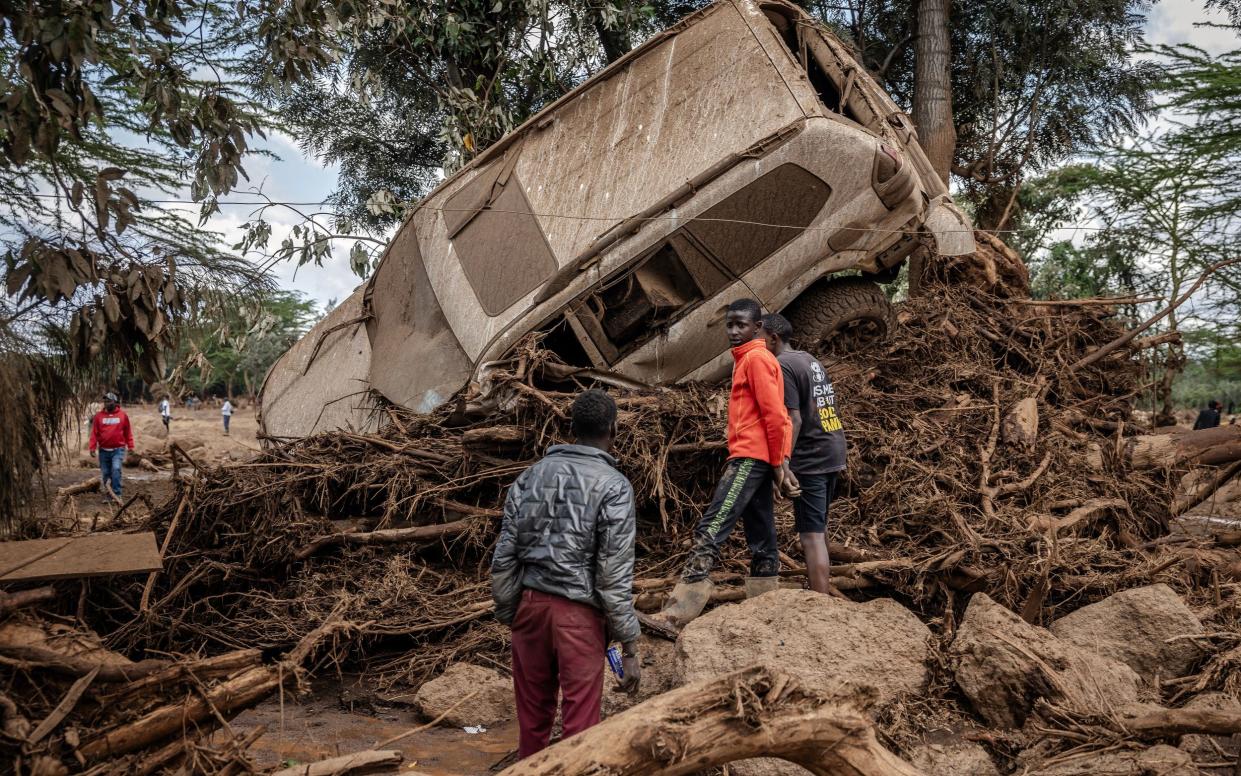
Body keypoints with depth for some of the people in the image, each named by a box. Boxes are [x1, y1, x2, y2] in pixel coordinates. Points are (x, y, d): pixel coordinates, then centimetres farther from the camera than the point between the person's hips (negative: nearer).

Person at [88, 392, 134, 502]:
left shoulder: (122, 415, 0)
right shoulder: (99, 415, 2)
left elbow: (128, 432, 5)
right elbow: (94, 433, 1)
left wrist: (130, 447, 5)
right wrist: (92, 448, -6)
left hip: (118, 450, -2)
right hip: (104, 450, 2)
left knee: (116, 469, -18)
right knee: (105, 473, 8)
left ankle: (117, 494, -14)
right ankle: (105, 494, 22)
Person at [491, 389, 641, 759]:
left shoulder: (531, 475, 7)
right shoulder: (614, 486, -8)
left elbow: (504, 557, 6)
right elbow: (615, 576, -11)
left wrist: (507, 614, 16)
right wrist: (629, 648, -6)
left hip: (530, 604, 5)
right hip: (579, 613, -5)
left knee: (532, 714, 17)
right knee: (579, 721, 4)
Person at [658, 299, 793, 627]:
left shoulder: (757, 358, -7)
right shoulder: (749, 359, 22)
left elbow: (774, 415, -14)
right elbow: (775, 416, 20)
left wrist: (778, 463, -12)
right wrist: (779, 463, 13)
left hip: (750, 457, -11)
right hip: (755, 459, 11)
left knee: (709, 532, -17)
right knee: (762, 542, 9)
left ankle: (676, 615, -22)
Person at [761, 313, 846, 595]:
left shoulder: (783, 365, -13)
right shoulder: (810, 360, 15)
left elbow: (794, 418, -20)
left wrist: (783, 463, -20)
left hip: (810, 458, -10)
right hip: (833, 453, 10)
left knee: (811, 535, -9)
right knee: (819, 525, 22)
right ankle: (823, 588, 34)